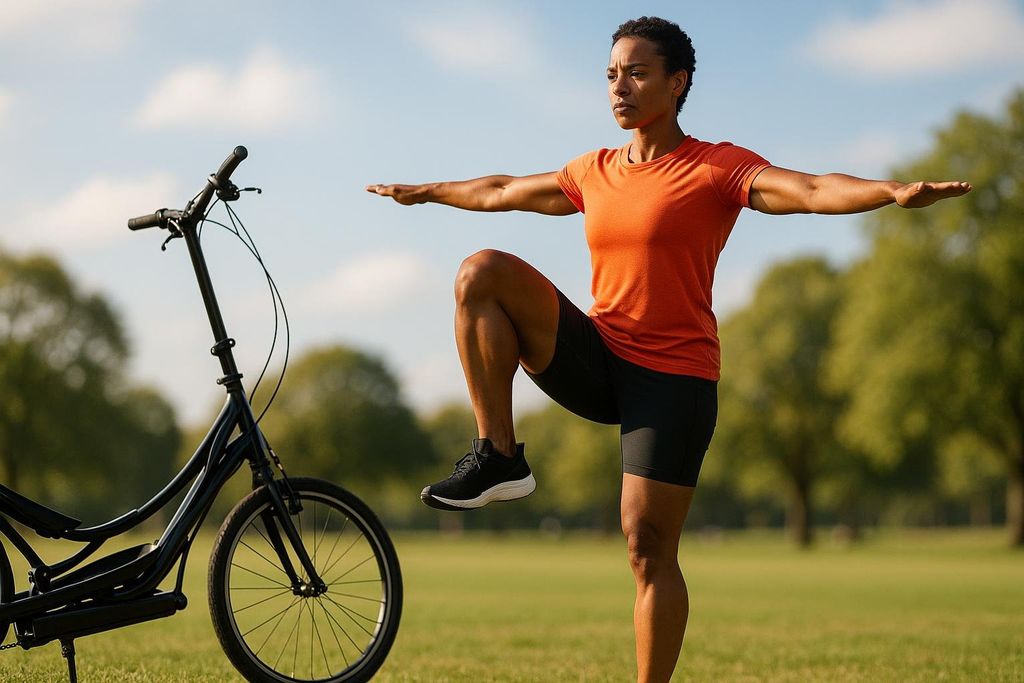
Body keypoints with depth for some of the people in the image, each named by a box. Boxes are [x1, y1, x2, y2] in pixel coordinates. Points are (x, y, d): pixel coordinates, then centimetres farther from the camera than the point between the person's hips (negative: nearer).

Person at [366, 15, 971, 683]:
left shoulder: (718, 168, -6)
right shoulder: (594, 173, 12)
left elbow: (811, 189, -23)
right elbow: (502, 191, 30)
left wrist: (895, 190, -42)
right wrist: (426, 192, 44)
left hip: (674, 377, -5)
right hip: (596, 363, 5)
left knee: (649, 549, -8)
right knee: (483, 271, -15)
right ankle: (499, 457, -14)